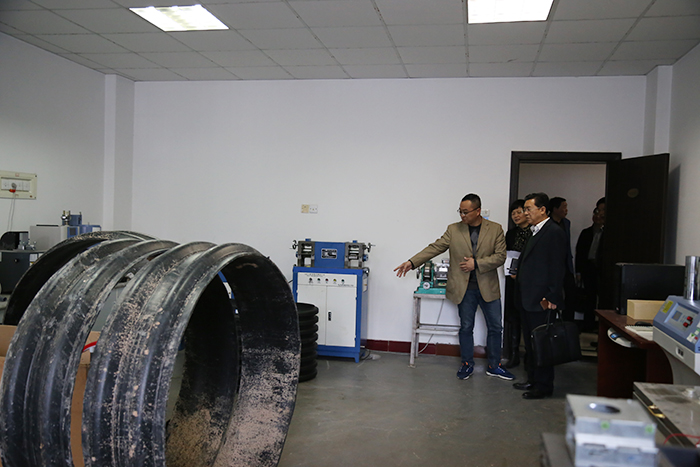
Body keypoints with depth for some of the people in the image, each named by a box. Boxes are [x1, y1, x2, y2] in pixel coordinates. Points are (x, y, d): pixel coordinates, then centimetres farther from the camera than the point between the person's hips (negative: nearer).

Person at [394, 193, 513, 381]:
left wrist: (476, 264, -16)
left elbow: (500, 256, -5)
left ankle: (494, 366, 23)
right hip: (464, 288, 0)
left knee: (495, 327, 7)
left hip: (488, 287, 0)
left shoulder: (495, 229, -1)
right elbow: (434, 248, -2)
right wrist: (412, 262, -12)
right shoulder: (453, 230, 1)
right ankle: (467, 364, 24)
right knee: (466, 327, 8)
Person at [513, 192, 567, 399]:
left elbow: (557, 268, -16)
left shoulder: (554, 232, -12)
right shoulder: (535, 232, 17)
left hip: (541, 300, -10)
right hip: (527, 298, 10)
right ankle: (533, 380, 27)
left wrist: (551, 297, -19)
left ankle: (543, 385, 8)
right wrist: (518, 273, 11)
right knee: (530, 342, 16)